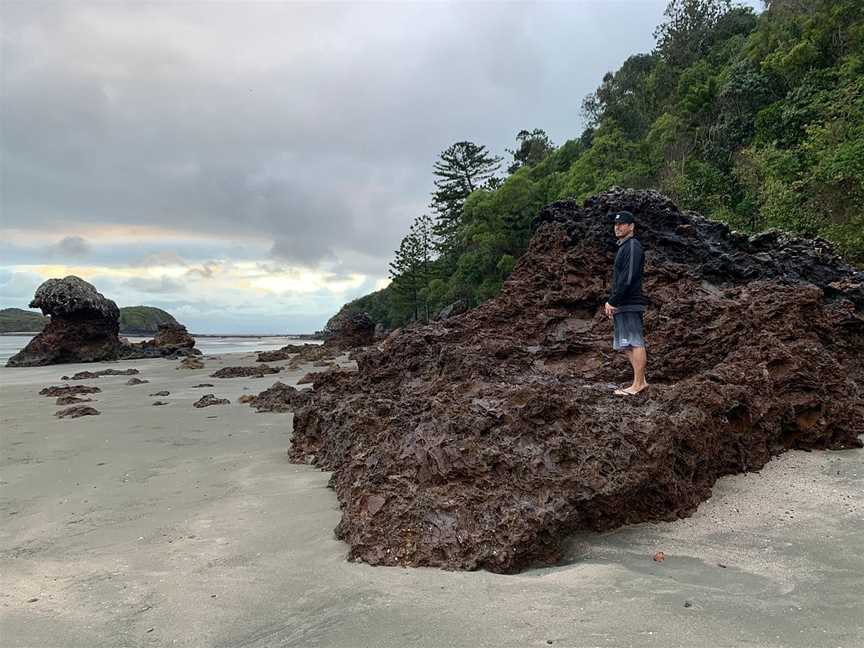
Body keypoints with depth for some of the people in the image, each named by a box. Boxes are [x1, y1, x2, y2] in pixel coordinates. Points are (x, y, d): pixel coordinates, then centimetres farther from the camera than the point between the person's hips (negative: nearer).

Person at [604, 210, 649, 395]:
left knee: (635, 342, -7)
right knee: (626, 345, 12)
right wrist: (611, 301, 16)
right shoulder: (623, 247, 22)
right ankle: (640, 381, 16)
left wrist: (612, 301, -17)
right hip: (622, 305, 10)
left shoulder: (632, 246, -10)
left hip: (630, 304, -10)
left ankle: (638, 384, -4)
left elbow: (628, 278, -19)